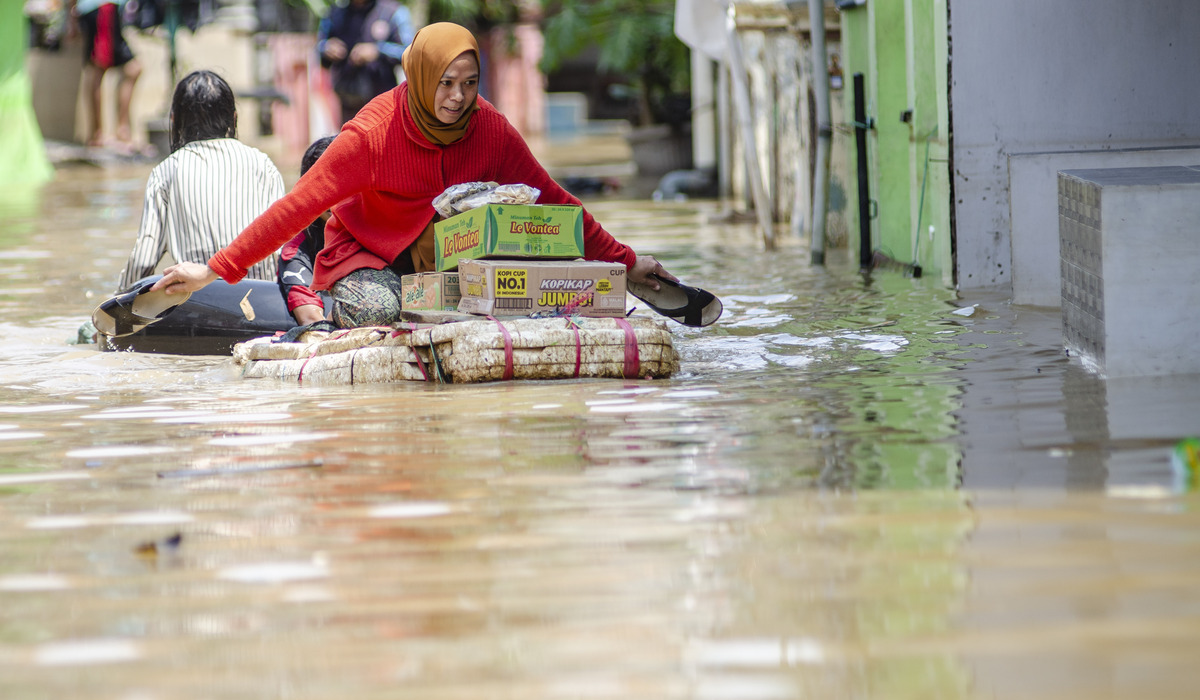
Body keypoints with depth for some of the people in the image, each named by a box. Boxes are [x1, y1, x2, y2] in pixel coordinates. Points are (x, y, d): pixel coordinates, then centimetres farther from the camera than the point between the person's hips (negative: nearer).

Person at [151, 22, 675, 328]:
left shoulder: (490, 129, -10)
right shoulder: (373, 133, -22)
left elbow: (552, 201, -1)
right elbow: (300, 204, -23)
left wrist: (623, 262, -5)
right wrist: (218, 270, -28)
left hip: (447, 264, 4)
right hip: (365, 258, -4)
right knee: (380, 311, -38)